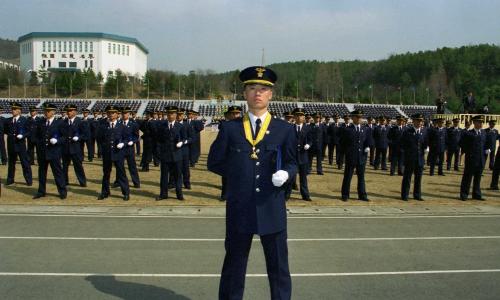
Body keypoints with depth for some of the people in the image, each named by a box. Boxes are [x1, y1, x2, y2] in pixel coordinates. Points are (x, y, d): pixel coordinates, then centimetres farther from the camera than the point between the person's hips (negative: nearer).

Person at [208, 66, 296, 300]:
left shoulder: (285, 129, 2)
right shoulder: (230, 129, 2)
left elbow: (292, 163, 7)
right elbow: (214, 163, 7)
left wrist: (285, 174, -14)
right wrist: (238, 172, -2)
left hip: (272, 208, 0)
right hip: (239, 209, 0)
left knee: (278, 267, 11)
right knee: (234, 266, 13)